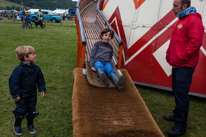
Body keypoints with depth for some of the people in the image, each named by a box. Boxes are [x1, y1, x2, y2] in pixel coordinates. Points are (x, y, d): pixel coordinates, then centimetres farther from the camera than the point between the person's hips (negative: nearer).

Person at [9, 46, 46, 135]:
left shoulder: (36, 68, -3)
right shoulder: (19, 69, -18)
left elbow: (40, 80, 7)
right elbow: (13, 82, -14)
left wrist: (42, 90, 1)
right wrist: (15, 94, -14)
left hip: (32, 95, 4)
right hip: (22, 95, -4)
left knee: (31, 110, 15)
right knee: (21, 110, 8)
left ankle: (30, 125, 36)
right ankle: (17, 126, 33)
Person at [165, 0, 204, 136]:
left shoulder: (194, 20, -13)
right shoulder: (180, 20, 17)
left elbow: (195, 42, -22)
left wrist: (180, 58, -19)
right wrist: (170, 56, 13)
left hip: (185, 66, -9)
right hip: (177, 64, 9)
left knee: (181, 94, -7)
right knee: (176, 91, 17)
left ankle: (181, 126, 2)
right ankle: (177, 115, 33)